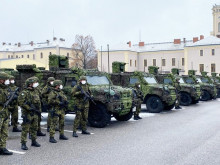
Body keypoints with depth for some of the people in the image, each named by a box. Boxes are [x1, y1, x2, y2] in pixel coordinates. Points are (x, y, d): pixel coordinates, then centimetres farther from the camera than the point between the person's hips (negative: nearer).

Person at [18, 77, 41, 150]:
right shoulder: (24, 92, -11)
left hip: (35, 113, 7)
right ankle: (23, 143, 2)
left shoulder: (36, 91, 12)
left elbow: (38, 101, 20)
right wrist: (29, 108, -20)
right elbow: (21, 102, -18)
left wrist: (38, 109, 12)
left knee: (34, 128, 14)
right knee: (25, 129, -4)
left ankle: (34, 141, 27)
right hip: (27, 113, -7)